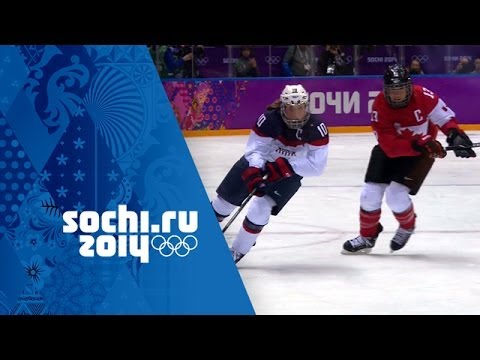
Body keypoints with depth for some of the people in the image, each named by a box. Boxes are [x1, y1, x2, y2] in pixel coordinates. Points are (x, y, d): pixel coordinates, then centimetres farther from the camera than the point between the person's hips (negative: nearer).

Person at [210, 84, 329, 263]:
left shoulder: (316, 128, -27)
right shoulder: (269, 119, -28)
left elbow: (316, 166, -28)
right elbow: (256, 149, -26)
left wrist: (287, 166, -38)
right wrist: (253, 173, -45)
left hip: (289, 172, -1)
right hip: (259, 162, 1)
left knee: (261, 208, -19)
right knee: (226, 199, 8)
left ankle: (237, 252, 0)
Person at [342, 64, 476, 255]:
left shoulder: (423, 96, -25)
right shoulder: (380, 107, -26)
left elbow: (445, 117, -11)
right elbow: (390, 146, -32)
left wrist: (455, 135, -28)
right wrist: (420, 144, -43)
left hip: (421, 152, -2)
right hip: (390, 150, 2)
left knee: (396, 195, -15)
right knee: (370, 193, -3)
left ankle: (407, 227, 18)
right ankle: (367, 237, 20)